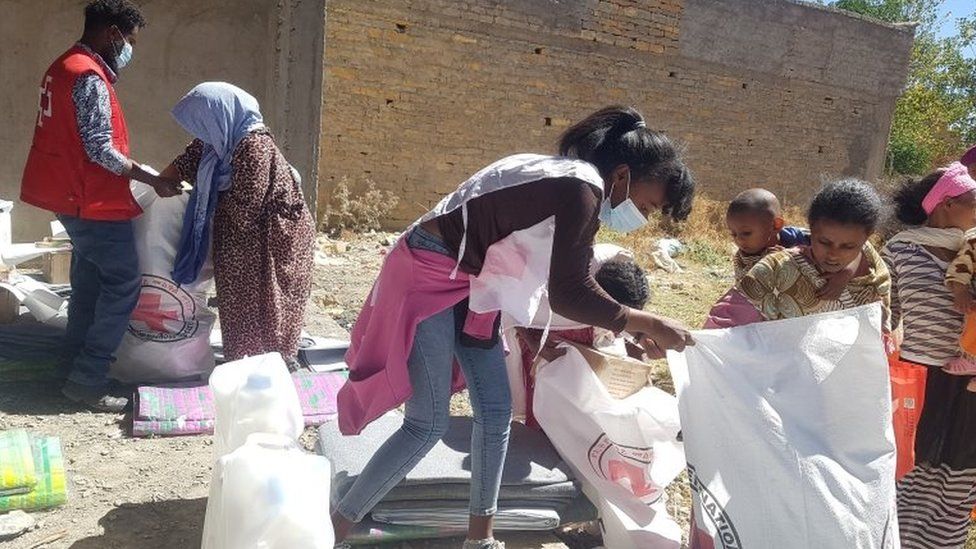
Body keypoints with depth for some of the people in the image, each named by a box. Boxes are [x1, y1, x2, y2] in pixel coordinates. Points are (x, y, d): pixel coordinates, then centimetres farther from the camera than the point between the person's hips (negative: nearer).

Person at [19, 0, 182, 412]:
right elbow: (100, 149, -22)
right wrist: (154, 181, -16)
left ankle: (76, 366, 25)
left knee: (89, 283, 17)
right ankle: (86, 381, -1)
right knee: (124, 284, -5)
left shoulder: (65, 67, 14)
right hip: (95, 202, -11)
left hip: (74, 198, 11)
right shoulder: (89, 77, -19)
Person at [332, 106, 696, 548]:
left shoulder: (571, 184, 8)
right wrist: (648, 324, -14)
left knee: (496, 410, 10)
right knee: (429, 424, -6)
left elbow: (572, 282, 15)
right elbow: (568, 296, -23)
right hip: (429, 276, -10)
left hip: (469, 282, 10)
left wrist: (631, 328, 11)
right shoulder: (581, 188, -21)